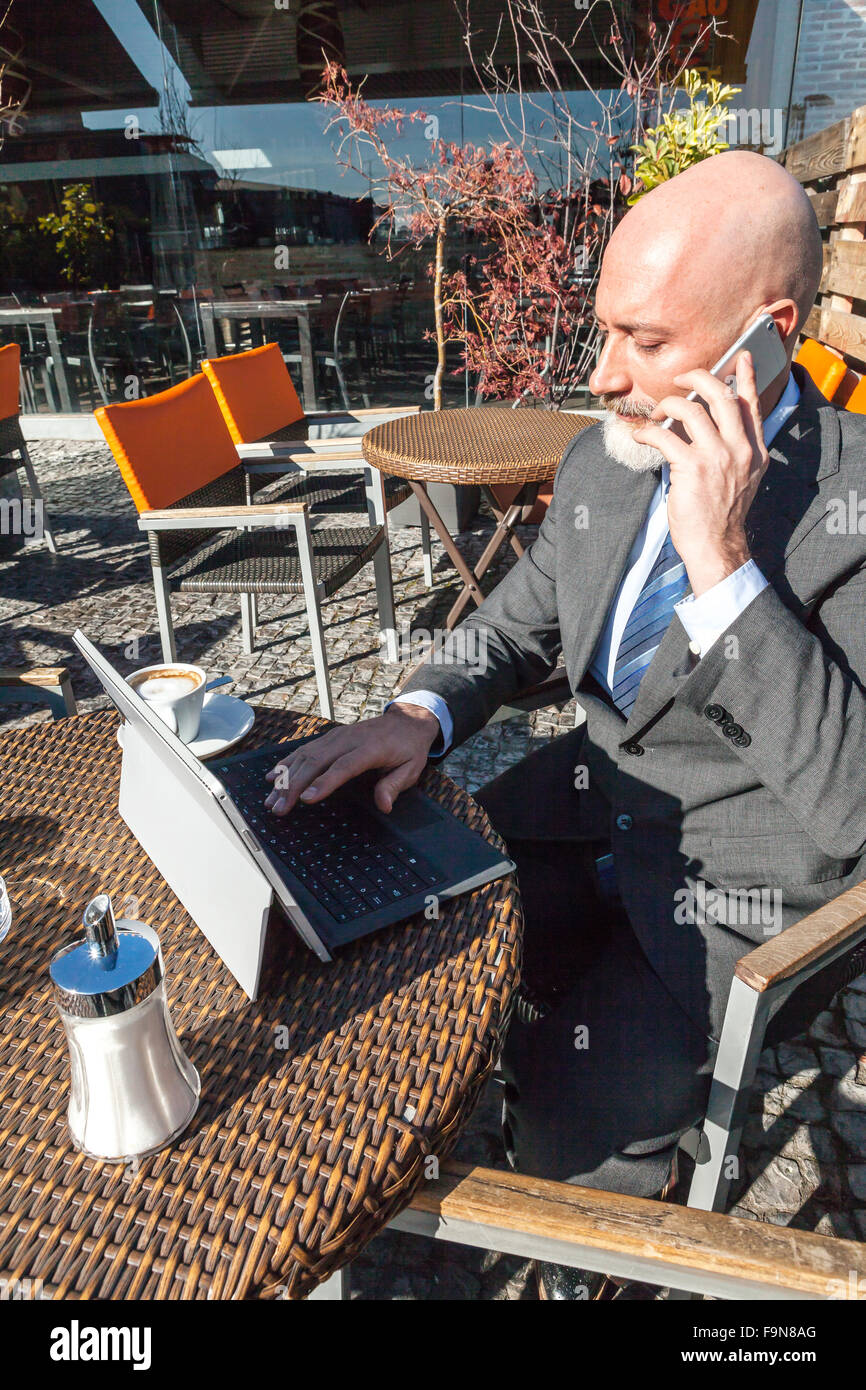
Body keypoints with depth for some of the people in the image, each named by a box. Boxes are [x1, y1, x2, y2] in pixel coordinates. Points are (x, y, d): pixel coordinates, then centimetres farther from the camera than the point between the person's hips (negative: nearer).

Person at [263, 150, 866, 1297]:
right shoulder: (601, 458, -2)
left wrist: (722, 561, -36)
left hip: (738, 890, -5)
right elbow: (518, 621, 9)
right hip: (600, 794, 6)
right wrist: (424, 713, -11)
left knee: (572, 1131, -13)